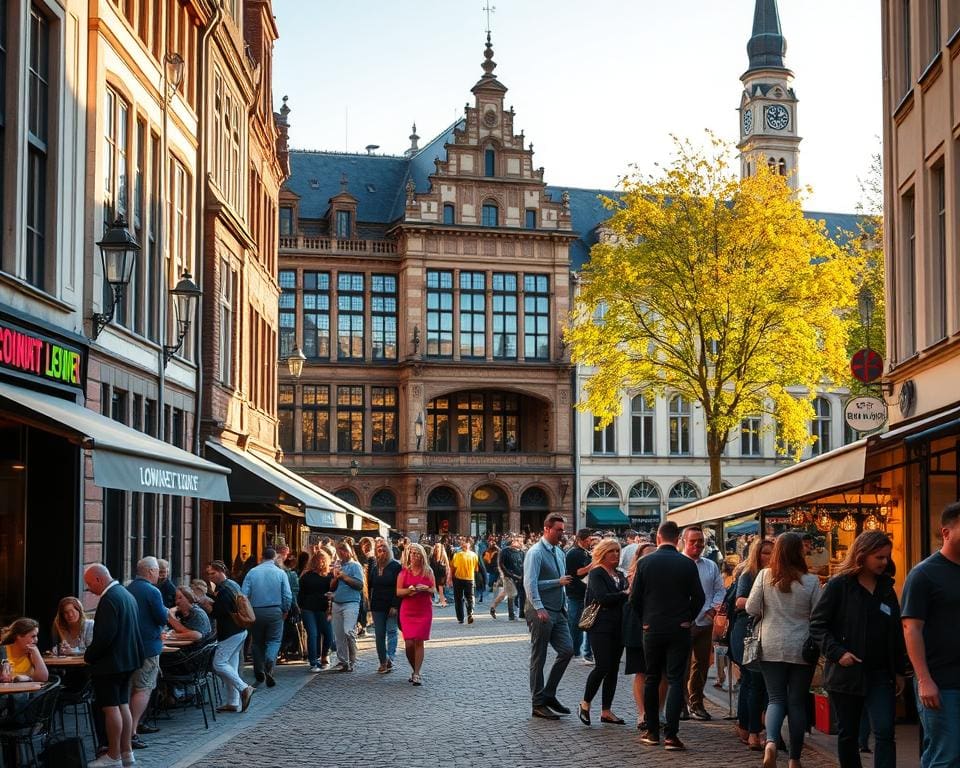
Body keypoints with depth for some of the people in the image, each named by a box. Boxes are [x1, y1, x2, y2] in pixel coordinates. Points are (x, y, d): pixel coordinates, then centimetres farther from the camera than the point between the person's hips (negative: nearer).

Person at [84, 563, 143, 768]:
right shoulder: (126, 594, 12)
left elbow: (104, 635, -24)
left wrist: (89, 656, -10)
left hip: (110, 663, -10)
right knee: (122, 705, 14)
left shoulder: (109, 599, -19)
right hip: (127, 659, 10)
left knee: (111, 708, -3)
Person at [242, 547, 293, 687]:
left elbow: (244, 595, -4)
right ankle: (269, 663, -22)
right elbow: (288, 596, -5)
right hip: (275, 611, -2)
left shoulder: (252, 572, 1)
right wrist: (285, 611, 10)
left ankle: (259, 673, 13)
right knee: (274, 640, 4)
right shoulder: (281, 573, -2)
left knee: (257, 641, 13)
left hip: (256, 611, 2)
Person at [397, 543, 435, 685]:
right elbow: (398, 591, 1)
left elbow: (434, 589, 6)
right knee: (409, 643, -5)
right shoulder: (404, 571, 4)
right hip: (407, 611, 0)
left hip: (424, 610, 0)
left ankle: (417, 673, -1)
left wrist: (425, 588, -14)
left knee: (419, 641, -5)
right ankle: (414, 669, 18)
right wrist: (409, 590, -18)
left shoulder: (428, 571, 5)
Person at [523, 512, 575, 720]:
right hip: (541, 613, -8)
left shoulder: (560, 553, 15)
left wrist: (564, 605, 16)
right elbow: (530, 584, -20)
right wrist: (539, 609, -25)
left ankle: (549, 695, 13)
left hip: (558, 611, 8)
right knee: (539, 659, 1)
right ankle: (538, 704, 9)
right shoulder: (536, 553, -12)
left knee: (567, 650, 0)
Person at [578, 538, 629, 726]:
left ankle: (606, 711, 12)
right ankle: (585, 703, 7)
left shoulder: (620, 575, 17)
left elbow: (628, 595, 10)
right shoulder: (596, 573, -5)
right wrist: (624, 594, -12)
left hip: (618, 628, 7)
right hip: (601, 627, -7)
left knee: (613, 669, 6)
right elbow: (603, 598, -18)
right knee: (603, 666, -12)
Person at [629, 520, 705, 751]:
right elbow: (699, 597, -3)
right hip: (679, 629, -1)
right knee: (675, 680, 0)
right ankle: (671, 735, -7)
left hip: (652, 629, 1)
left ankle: (652, 732, 18)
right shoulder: (688, 564, -6)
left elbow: (635, 597, -1)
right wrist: (687, 619, 11)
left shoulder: (645, 562, -4)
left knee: (651, 679, 13)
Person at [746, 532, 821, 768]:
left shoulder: (764, 576, -5)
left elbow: (751, 609, -3)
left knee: (776, 699, 7)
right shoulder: (811, 581, -8)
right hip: (802, 649, -1)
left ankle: (771, 742, -19)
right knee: (797, 702, 9)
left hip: (771, 648, 1)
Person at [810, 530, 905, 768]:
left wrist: (899, 670, 13)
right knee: (848, 733, 8)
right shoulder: (839, 586, -6)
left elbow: (896, 632, 14)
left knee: (885, 732, -8)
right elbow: (817, 625, -6)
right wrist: (837, 653, -17)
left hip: (880, 675, 3)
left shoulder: (886, 588, 8)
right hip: (845, 673, -3)